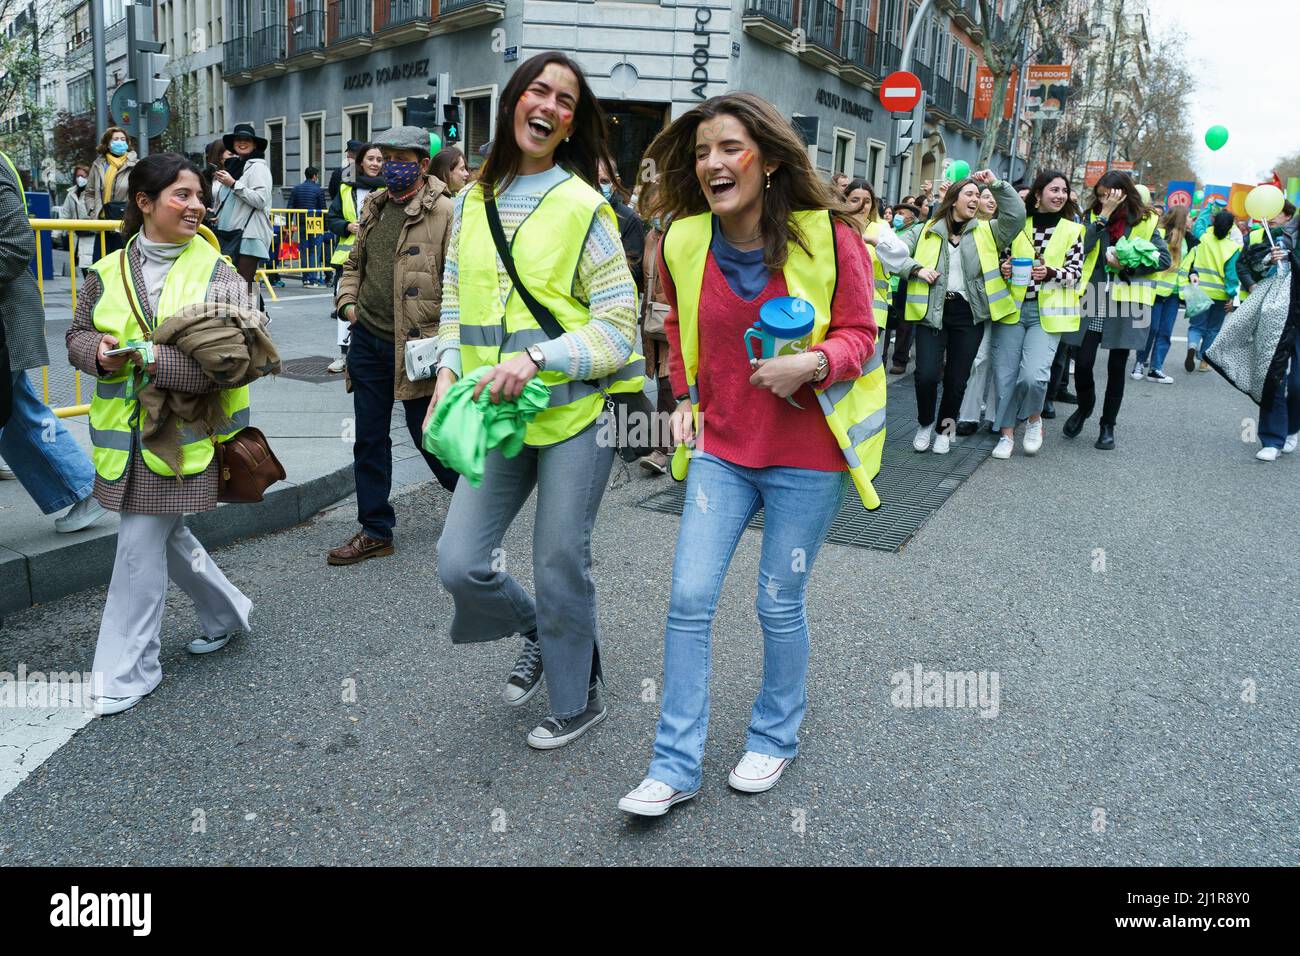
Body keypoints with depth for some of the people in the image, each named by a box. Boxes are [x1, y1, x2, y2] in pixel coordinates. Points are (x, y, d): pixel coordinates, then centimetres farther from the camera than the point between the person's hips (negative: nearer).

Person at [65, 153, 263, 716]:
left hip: (182, 431, -5)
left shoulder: (216, 272, -6)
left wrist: (151, 356, -22)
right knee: (166, 534, 16)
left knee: (141, 543, -3)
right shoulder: (109, 273, 5)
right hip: (125, 431, 5)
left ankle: (128, 669, 11)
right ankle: (226, 612, 39)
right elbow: (77, 336, 14)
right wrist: (99, 353, -10)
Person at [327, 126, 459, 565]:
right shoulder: (374, 207, 13)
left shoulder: (444, 212, -9)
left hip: (417, 345, -7)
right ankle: (375, 530, 22)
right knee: (369, 438, 10)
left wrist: (445, 336, -15)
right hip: (368, 339, 7)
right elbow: (355, 262, 24)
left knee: (427, 433, 4)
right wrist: (348, 301, 7)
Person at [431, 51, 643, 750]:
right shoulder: (473, 201, 10)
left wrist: (535, 358, -22)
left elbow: (618, 323, -9)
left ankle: (578, 701, 30)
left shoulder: (583, 207, -5)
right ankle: (536, 629, 35)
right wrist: (448, 373, -3)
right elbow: (456, 300, 15)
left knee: (559, 567, 4)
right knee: (459, 563, 1)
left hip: (575, 411, -4)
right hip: (495, 413, 5)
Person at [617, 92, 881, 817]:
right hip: (721, 448, 3)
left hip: (806, 456, -3)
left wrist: (812, 362, -25)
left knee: (780, 605, 7)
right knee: (690, 599, -1)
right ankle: (676, 765, 13)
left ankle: (777, 736, 34)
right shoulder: (683, 241, 0)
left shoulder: (827, 235, -11)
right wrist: (687, 395, 7)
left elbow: (859, 334, -4)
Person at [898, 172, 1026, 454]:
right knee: (926, 375, -13)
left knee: (957, 379, 4)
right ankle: (925, 424, 15)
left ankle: (945, 428, 27)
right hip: (932, 311, -2)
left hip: (968, 314, 2)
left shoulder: (986, 231, 9)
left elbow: (1017, 215, -5)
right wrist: (917, 269, -8)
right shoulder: (927, 230, 6)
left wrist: (996, 184, -10)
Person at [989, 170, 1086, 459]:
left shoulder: (1072, 230, 6)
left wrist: (1050, 273, -18)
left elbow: (1076, 272, 2)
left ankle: (1034, 419, 13)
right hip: (1012, 307, 2)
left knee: (1033, 375, -17)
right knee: (1005, 373, -1)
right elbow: (1003, 258, 16)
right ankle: (1007, 433, 14)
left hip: (1047, 312, -1)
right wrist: (1003, 268, -7)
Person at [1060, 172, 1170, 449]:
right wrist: (1104, 215, -12)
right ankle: (1085, 407, 25)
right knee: (1083, 362, -5)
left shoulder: (1145, 222, 4)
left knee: (1117, 366, 6)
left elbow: (1164, 258, 0)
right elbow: (1081, 247, -10)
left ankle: (1108, 425, 20)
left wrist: (1127, 266, -12)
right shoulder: (1093, 217, 7)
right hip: (1093, 301, 1)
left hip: (1125, 303, -1)